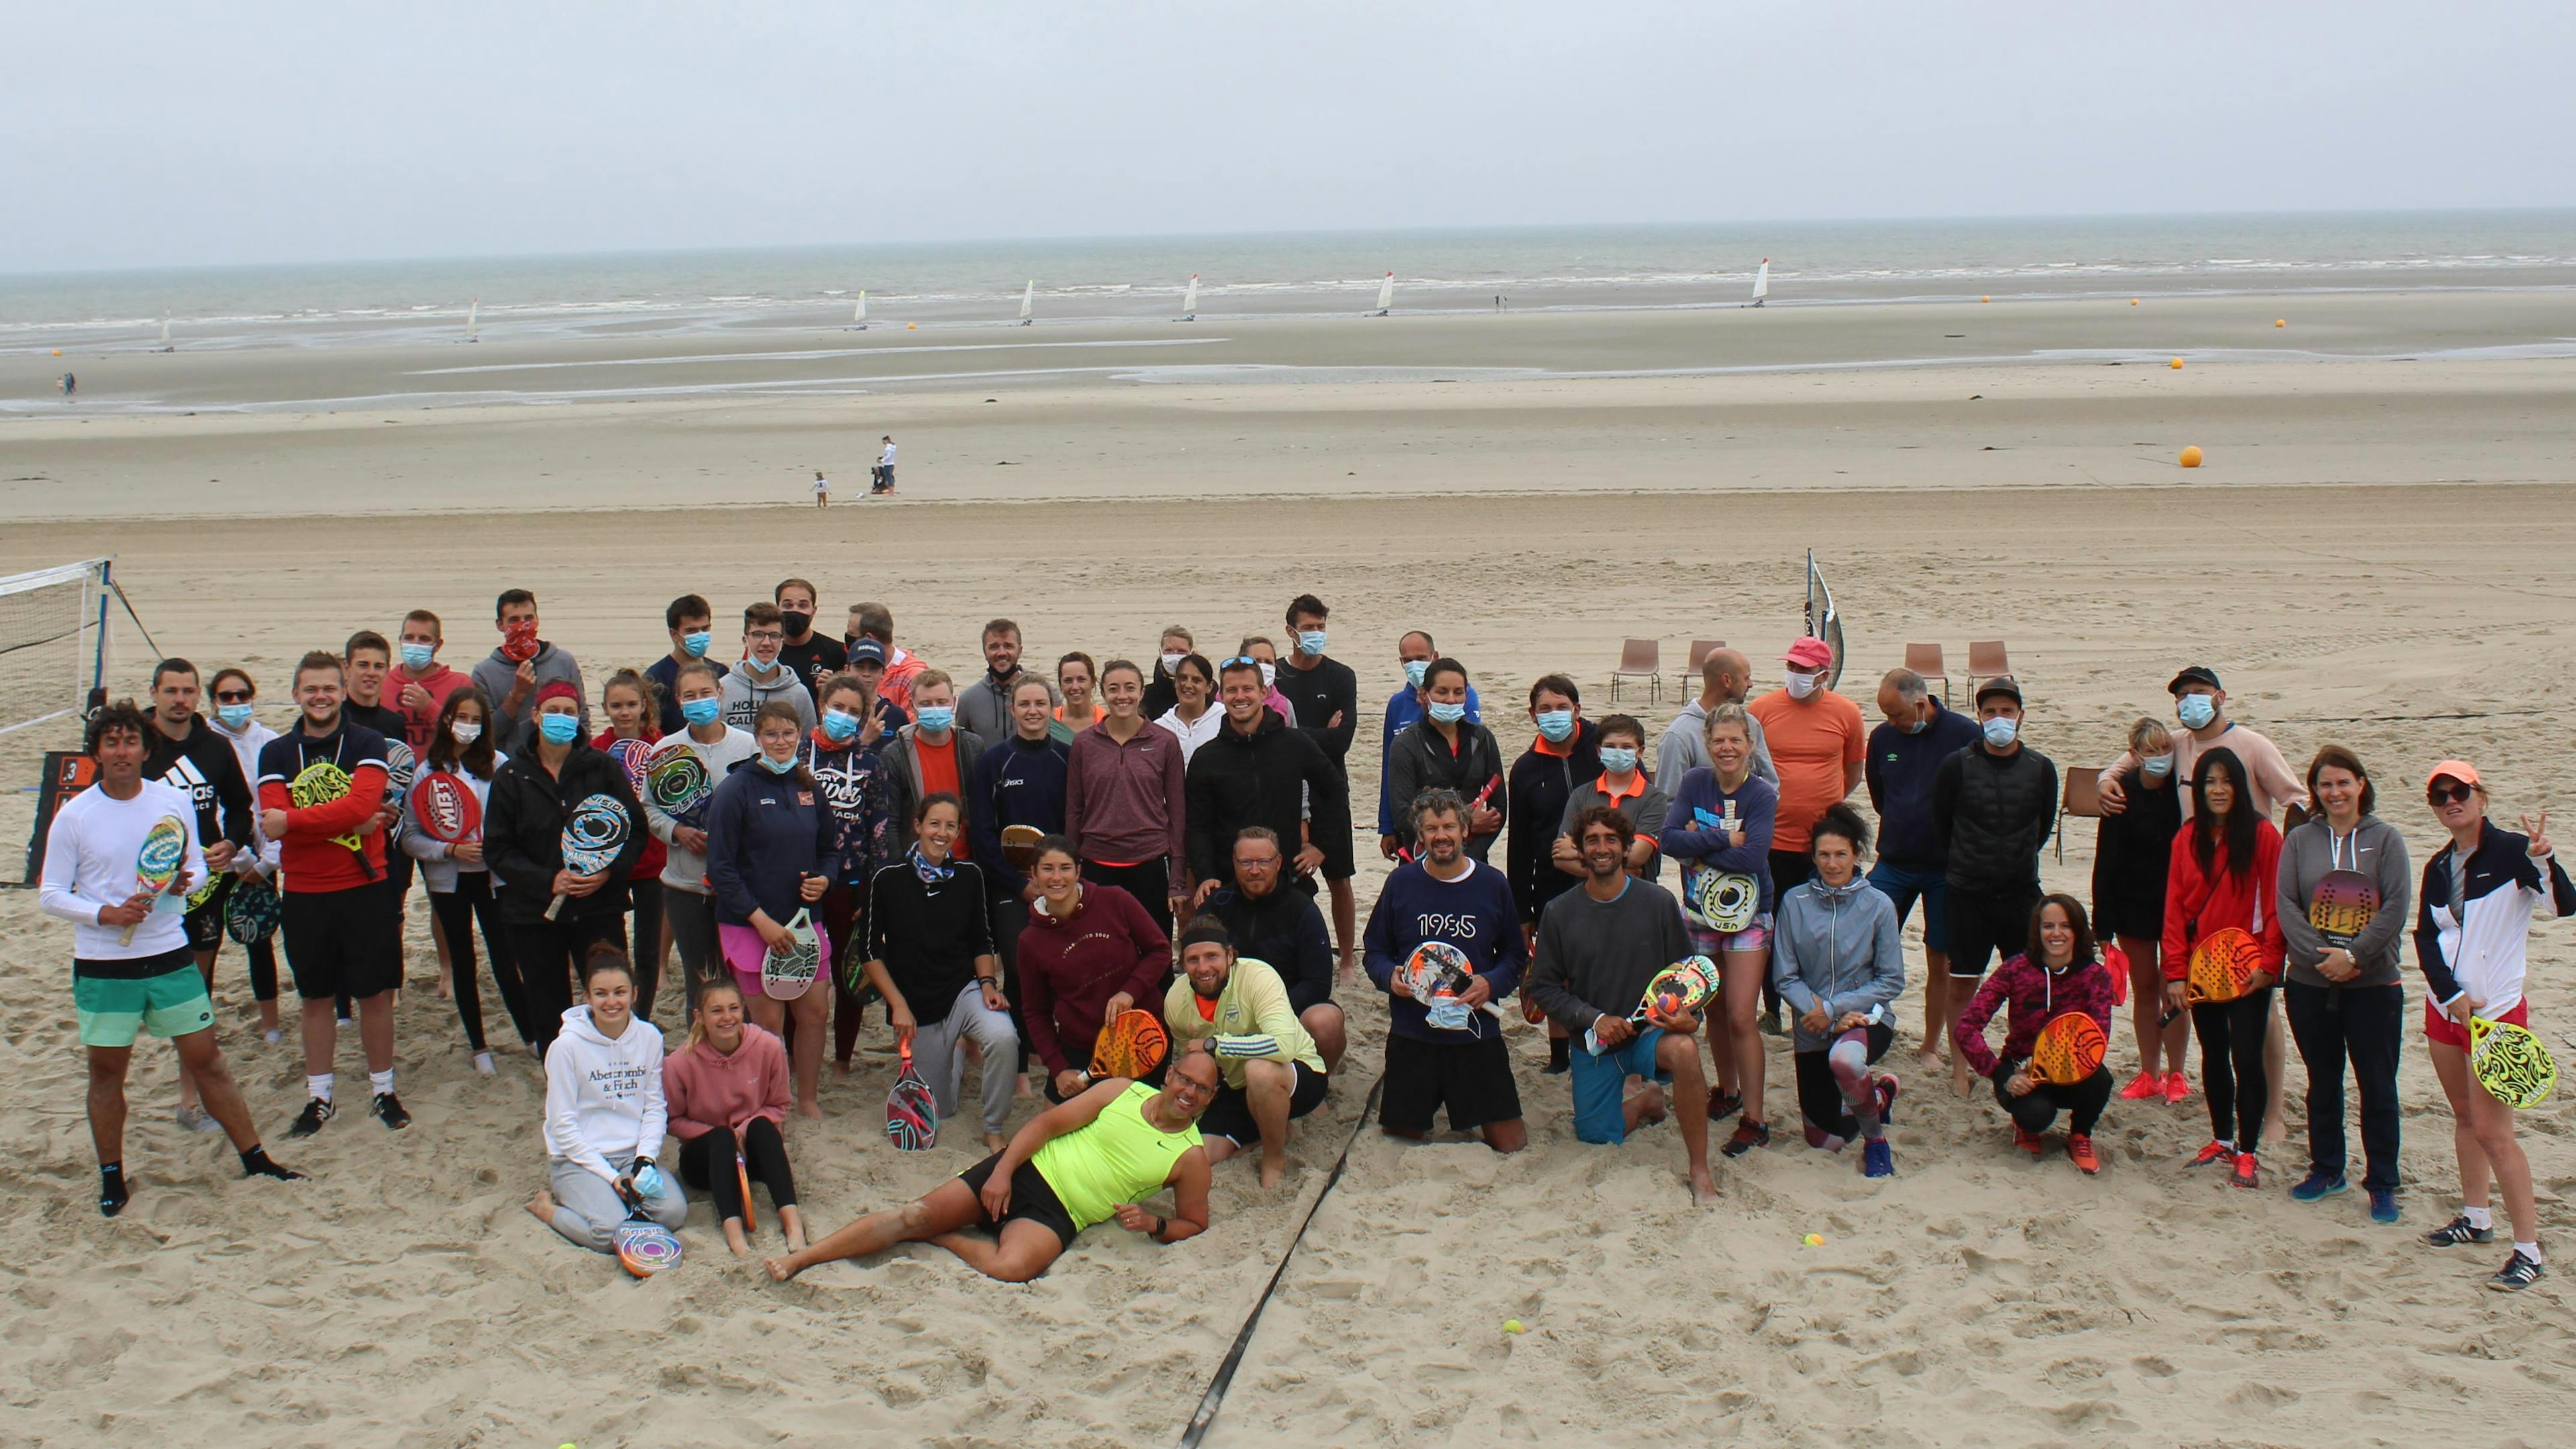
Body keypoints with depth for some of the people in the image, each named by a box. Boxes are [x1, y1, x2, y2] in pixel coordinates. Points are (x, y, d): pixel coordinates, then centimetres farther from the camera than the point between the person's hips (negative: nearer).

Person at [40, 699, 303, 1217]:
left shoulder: (174, 801, 1)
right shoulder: (74, 816, -6)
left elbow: (197, 867, 11)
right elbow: (50, 894, -3)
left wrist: (185, 881, -13)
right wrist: (106, 913, -19)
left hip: (170, 956, 1)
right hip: (102, 966, -1)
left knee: (206, 1058, 5)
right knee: (107, 1070, 8)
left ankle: (255, 1159, 12)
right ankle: (112, 1177, 23)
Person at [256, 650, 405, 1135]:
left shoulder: (367, 744, -3)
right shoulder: (276, 753, 2)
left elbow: (362, 805, -20)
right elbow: (274, 822, -12)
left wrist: (294, 820, -19)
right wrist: (349, 825, -17)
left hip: (365, 889, -2)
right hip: (304, 894, 2)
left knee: (375, 995, 6)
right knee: (316, 998, 12)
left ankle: (384, 1090, 19)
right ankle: (318, 1098, 22)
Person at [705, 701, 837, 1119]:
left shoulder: (810, 787, 8)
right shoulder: (738, 789, -9)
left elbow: (829, 849, 18)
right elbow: (720, 867, -11)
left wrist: (823, 879, -5)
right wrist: (761, 919, -16)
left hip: (803, 918, 5)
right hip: (750, 923, -5)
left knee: (815, 1012, 6)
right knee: (769, 1022, 0)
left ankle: (808, 1100, 23)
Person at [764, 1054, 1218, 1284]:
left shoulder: (1190, 1157, 2)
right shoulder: (1122, 1092, 4)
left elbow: (1194, 1223, 11)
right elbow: (1048, 1123, 3)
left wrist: (1152, 1223, -11)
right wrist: (1001, 1171, -10)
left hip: (1056, 1216, -1)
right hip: (1024, 1171, 2)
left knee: (1011, 1267, -35)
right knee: (915, 1214, -15)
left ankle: (942, 1239, -5)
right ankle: (799, 1259, -12)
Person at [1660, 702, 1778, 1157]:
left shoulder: (1762, 794, -12)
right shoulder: (1695, 783, -2)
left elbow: (1752, 857, -24)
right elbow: (1669, 839, -14)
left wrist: (1698, 844, -16)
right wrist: (1723, 839, -22)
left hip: (1747, 918, -4)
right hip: (1699, 914, 4)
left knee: (1741, 1017, -9)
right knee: (1715, 1011, 15)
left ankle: (1755, 1117, -1)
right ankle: (1727, 1090, 34)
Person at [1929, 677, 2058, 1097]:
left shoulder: (2041, 768, 0)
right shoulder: (1956, 766, -5)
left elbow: (2044, 826, 14)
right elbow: (1940, 825, 6)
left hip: (2022, 892, 1)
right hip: (1967, 892, -1)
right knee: (1961, 982, 4)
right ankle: (1959, 1067, 15)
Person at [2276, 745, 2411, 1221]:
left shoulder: (2386, 839, 0)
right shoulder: (2299, 840, 4)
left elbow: (2396, 908, -7)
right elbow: (2286, 904, -2)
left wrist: (2353, 955, -15)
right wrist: (2322, 957, -14)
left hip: (2373, 985, -2)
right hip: (2310, 984, 2)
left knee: (2378, 1087, 3)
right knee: (2323, 1083, 14)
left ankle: (2382, 1183, 14)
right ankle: (2325, 1169, 27)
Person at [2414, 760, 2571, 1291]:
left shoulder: (2511, 851, -12)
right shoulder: (2438, 867, 7)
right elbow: (2425, 937, 4)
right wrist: (2451, 995, -9)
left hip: (2495, 1009, -7)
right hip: (2445, 1006, 7)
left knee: (2493, 1131, -8)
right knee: (2464, 1116, 17)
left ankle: (2528, 1251, -2)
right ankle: (2477, 1217, 32)